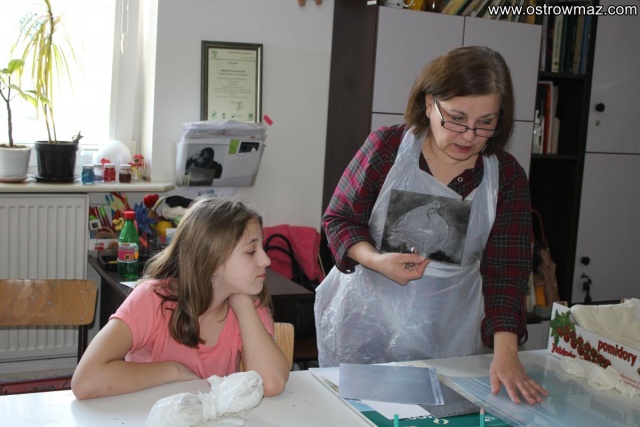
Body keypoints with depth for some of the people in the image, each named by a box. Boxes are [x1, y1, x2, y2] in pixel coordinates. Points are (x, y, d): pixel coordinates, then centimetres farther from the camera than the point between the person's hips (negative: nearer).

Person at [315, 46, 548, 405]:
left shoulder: (507, 176, -5)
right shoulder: (387, 146, -10)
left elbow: (506, 269, -8)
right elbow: (338, 218, -3)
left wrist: (506, 351, -19)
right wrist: (376, 260, -22)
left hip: (449, 334, 1)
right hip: (366, 322, -1)